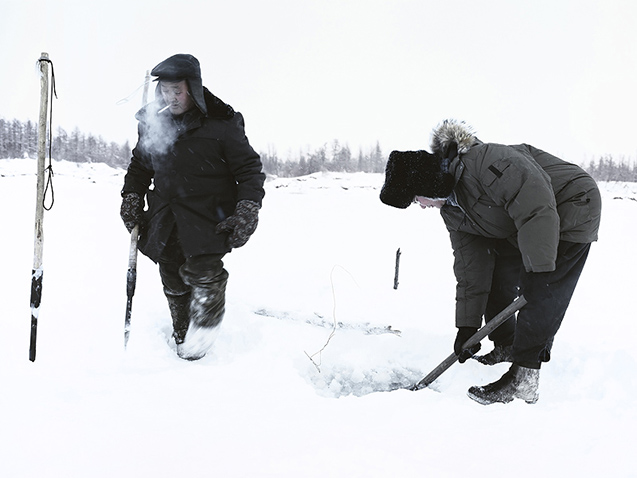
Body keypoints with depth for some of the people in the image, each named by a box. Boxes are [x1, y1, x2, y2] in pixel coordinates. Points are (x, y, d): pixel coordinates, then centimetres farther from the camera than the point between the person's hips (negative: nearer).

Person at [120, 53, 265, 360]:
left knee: (201, 271, -20)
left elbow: (249, 168, -2)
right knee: (173, 281, 6)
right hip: (165, 217, 5)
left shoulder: (221, 124, -5)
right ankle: (183, 339, 21)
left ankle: (206, 324, 4)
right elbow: (139, 165, 24)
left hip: (209, 216, -4)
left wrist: (248, 209, -13)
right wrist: (132, 195, 10)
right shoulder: (153, 123, 9)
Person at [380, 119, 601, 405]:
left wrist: (538, 269, -37)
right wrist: (467, 325, -2)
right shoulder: (451, 210, 0)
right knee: (494, 280, 11)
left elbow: (537, 205, -36)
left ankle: (523, 383, -13)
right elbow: (471, 265, 1)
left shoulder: (485, 162, -30)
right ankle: (506, 349, 28)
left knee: (539, 294, -15)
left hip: (571, 210, -9)